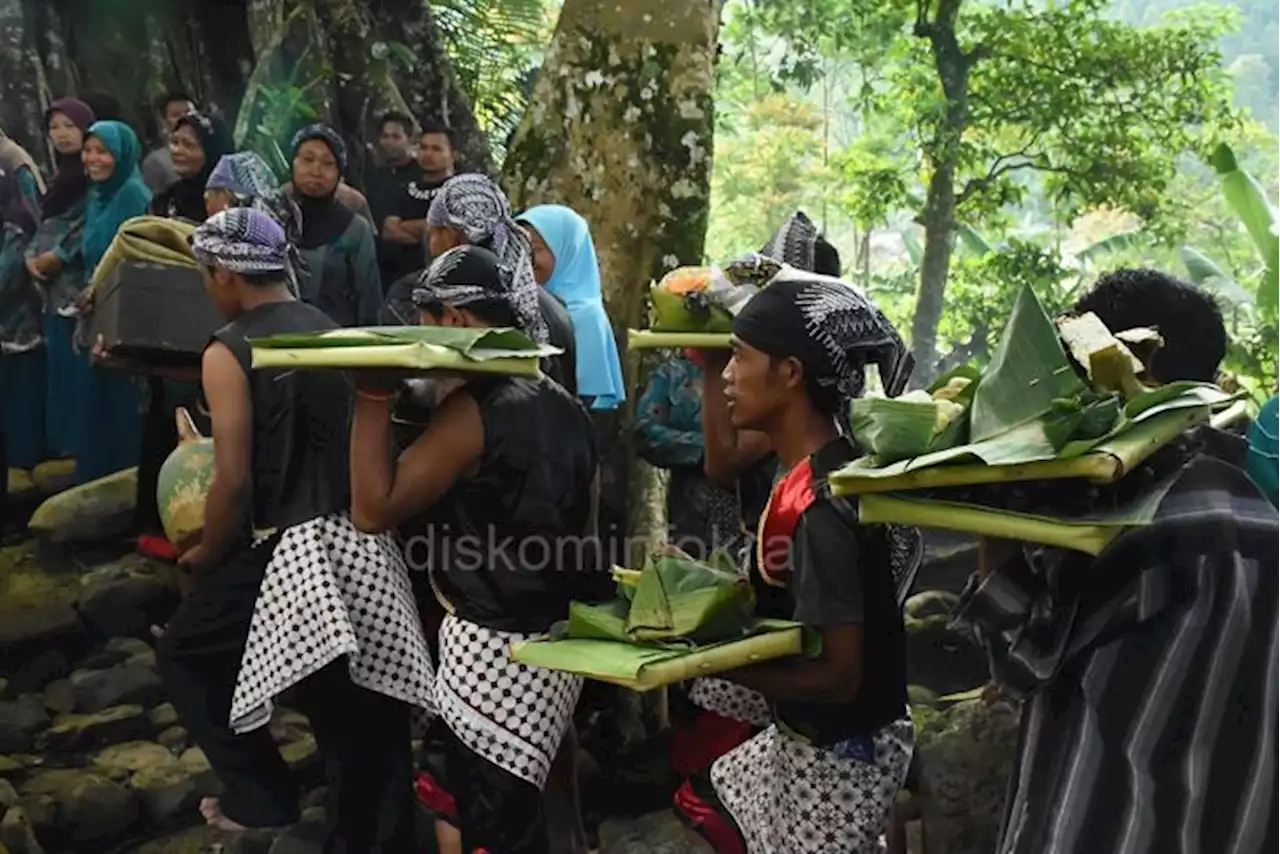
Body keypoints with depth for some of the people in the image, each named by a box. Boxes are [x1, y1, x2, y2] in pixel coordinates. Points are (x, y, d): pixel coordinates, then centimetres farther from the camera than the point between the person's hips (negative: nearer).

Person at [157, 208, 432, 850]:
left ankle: (260, 795, 14)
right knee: (363, 713, 12)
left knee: (183, 655, 18)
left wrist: (206, 556, 4)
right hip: (366, 540, 6)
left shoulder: (227, 352, -7)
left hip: (293, 549, -6)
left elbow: (234, 480, -12)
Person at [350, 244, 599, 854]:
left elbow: (373, 509, -19)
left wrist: (373, 398, -15)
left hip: (494, 645, -9)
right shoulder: (562, 404, 7)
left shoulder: (473, 409, -19)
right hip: (559, 635, 9)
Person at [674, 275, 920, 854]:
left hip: (837, 752, -8)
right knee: (702, 802, 23)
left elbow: (838, 674, -27)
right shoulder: (813, 473, -2)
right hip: (811, 739, 8)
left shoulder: (822, 505, -29)